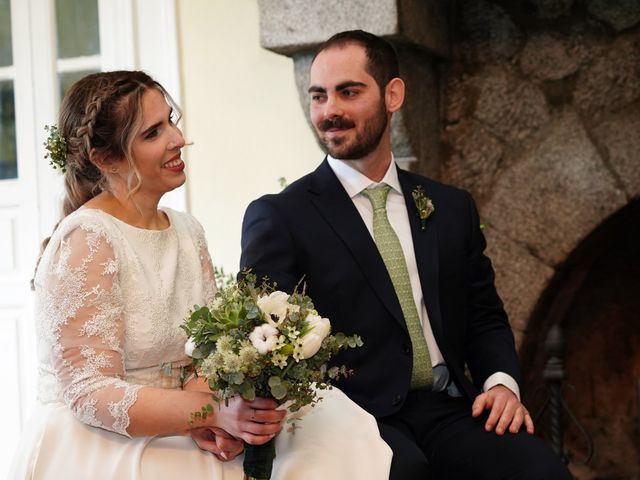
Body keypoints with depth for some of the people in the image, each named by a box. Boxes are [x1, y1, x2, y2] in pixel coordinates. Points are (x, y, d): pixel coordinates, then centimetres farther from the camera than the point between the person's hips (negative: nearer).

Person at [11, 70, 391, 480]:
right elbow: (91, 393, -18)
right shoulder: (85, 241, -15)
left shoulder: (188, 232, 8)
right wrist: (216, 412, -26)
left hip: (166, 439, 7)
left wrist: (208, 421, -15)